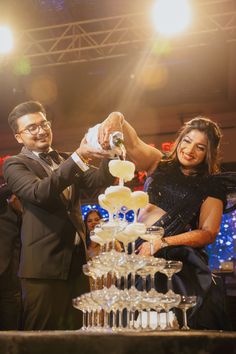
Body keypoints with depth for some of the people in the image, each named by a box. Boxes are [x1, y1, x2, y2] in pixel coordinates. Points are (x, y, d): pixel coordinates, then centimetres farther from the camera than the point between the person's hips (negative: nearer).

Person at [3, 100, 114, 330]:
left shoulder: (65, 160, 16)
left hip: (77, 260, 6)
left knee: (77, 333, 12)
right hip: (44, 264, -5)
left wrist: (110, 152, -18)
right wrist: (79, 156, -31)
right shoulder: (14, 165, -3)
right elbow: (40, 192, -22)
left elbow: (99, 180, 2)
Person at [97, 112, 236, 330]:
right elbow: (133, 144, -3)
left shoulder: (212, 186, 8)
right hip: (140, 251, 2)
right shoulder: (160, 165, 14)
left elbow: (209, 233, -1)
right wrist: (117, 118, -26)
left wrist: (162, 242, -11)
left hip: (181, 262, -2)